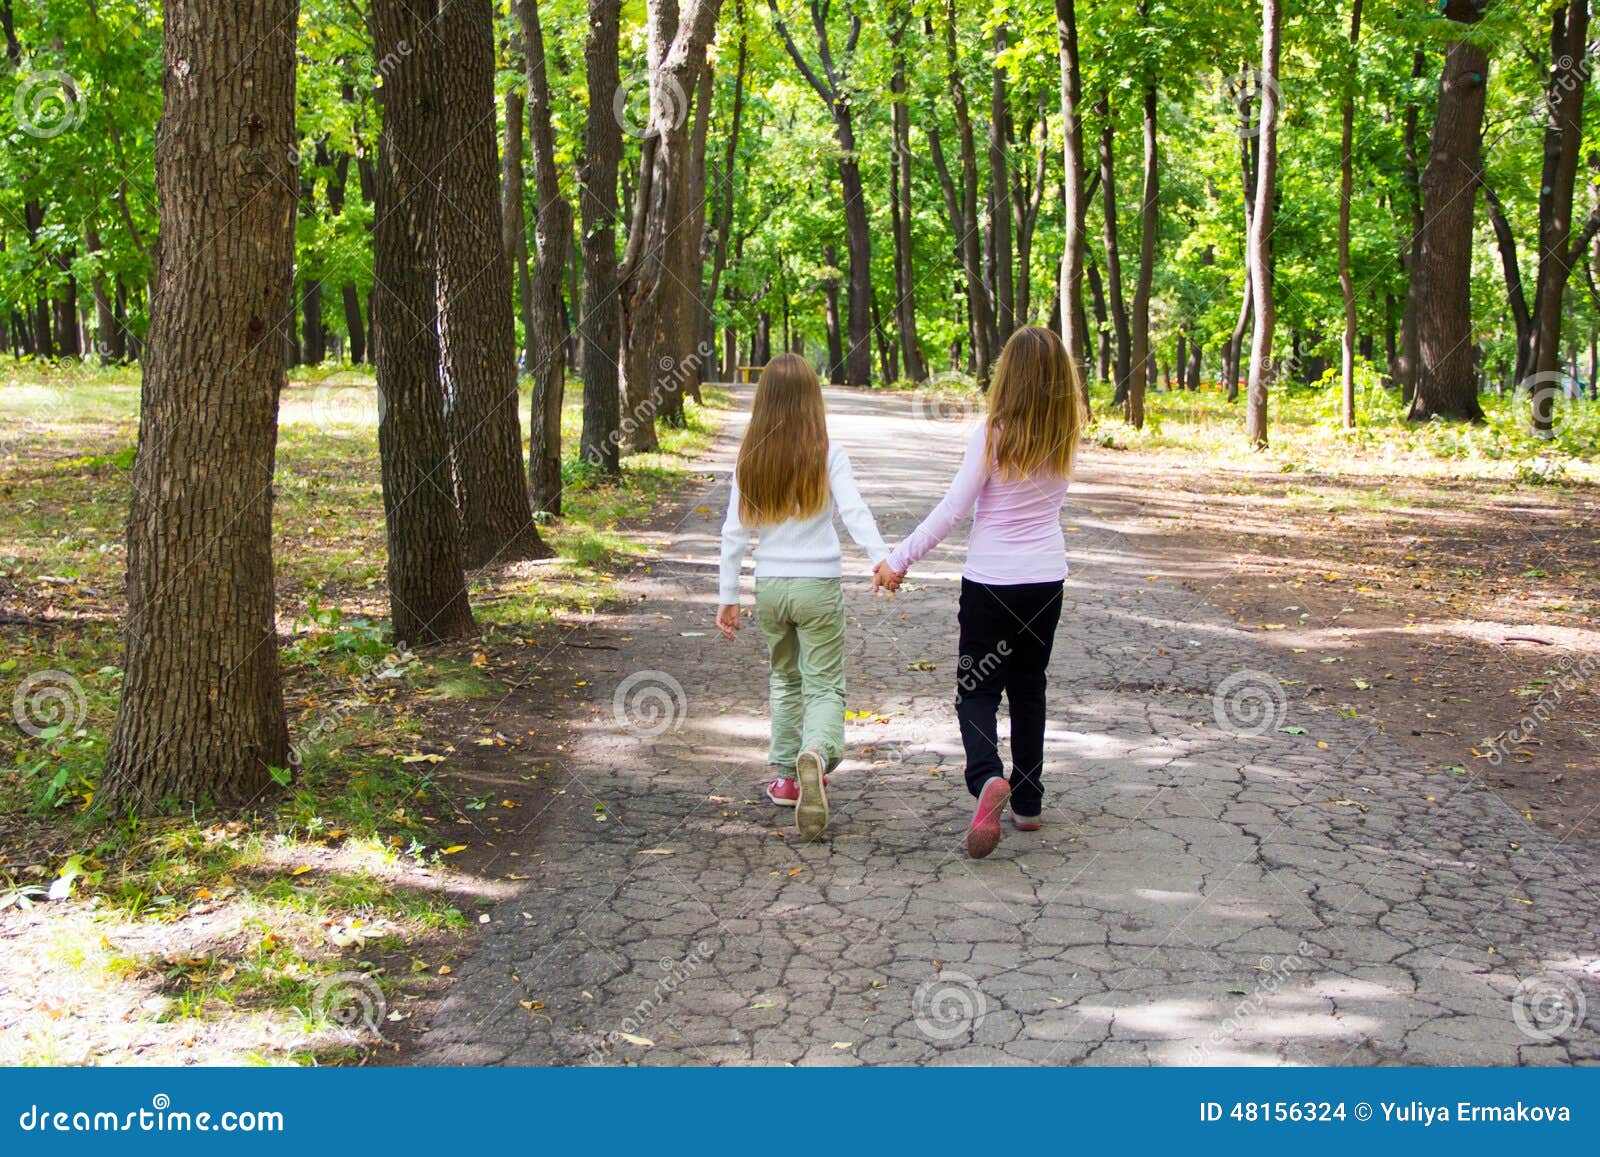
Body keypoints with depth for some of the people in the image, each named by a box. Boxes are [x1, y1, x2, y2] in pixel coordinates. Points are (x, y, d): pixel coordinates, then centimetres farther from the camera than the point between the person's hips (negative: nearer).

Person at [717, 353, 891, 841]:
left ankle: (785, 775, 24)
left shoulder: (750, 458, 1)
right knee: (824, 685, 0)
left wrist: (728, 595, 8)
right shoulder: (827, 454, -6)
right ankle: (817, 752, -29)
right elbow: (853, 511, -19)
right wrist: (881, 557, -27)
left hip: (770, 583, 3)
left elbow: (735, 532, 3)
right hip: (819, 583, -3)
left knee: (784, 679, 21)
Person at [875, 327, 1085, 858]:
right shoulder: (1065, 437, -2)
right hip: (1047, 578, 4)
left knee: (977, 689, 3)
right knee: (1028, 687, 16)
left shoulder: (993, 434, -15)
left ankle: (987, 777, -23)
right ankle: (1028, 802, 22)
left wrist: (899, 560, -5)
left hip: (991, 581, -4)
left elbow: (952, 510, -13)